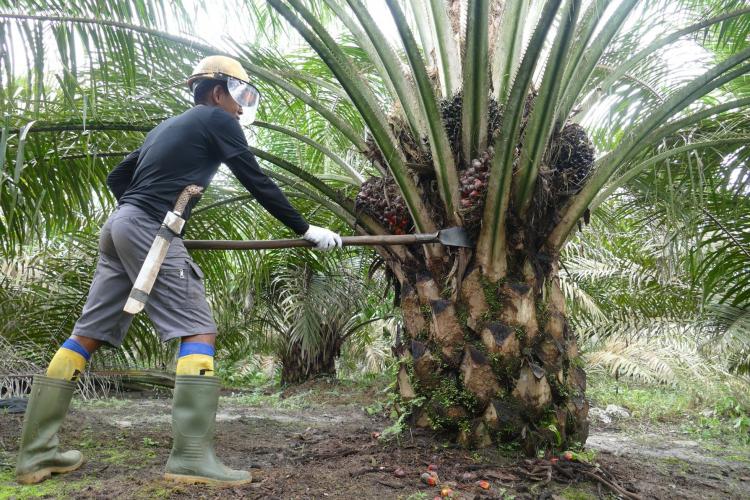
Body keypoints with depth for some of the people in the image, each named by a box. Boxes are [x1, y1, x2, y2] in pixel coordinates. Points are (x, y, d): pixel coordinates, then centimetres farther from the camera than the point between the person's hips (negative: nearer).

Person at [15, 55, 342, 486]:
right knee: (198, 331, -11)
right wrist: (306, 229, 1)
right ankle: (192, 457, -18)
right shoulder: (216, 119, 4)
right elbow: (257, 182, -2)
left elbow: (118, 177, 29)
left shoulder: (169, 126, 27)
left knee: (88, 334, 8)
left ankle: (36, 453, 14)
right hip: (149, 231, -9)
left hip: (118, 227, 9)